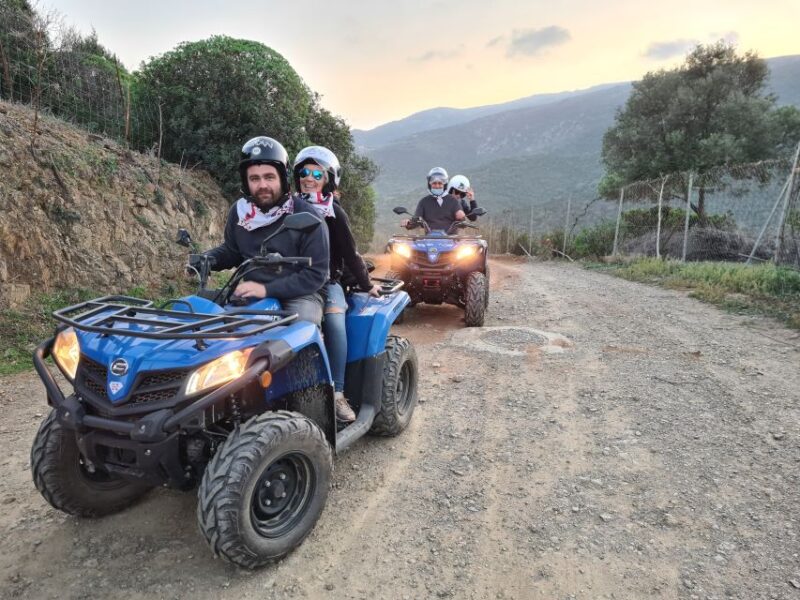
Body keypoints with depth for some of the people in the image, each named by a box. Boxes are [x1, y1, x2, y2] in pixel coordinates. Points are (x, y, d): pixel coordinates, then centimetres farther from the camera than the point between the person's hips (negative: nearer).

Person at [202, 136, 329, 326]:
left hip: (298, 295, -4)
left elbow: (316, 274, -14)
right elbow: (232, 250, 22)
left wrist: (267, 289, -22)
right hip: (251, 294, 5)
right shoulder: (239, 211, 4)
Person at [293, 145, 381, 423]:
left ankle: (337, 394, -26)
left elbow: (350, 254, 5)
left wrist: (367, 285, 7)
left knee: (334, 324, -32)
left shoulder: (334, 214, 4)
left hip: (327, 282, -2)